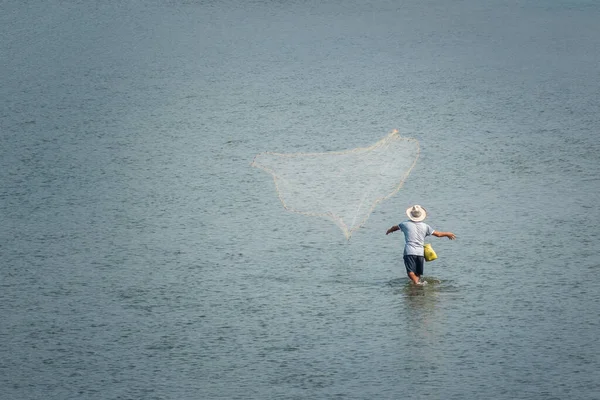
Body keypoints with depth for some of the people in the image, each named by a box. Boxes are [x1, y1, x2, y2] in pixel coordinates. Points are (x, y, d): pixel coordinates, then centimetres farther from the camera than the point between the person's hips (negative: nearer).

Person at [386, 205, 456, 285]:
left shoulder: (406, 224, 6)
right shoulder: (425, 226, 9)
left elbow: (395, 227, 25)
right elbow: (438, 234, 14)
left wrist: (389, 231, 48)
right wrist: (447, 234, 33)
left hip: (409, 252, -3)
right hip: (420, 252, 3)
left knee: (410, 272, -15)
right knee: (418, 273, 13)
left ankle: (416, 282, -36)